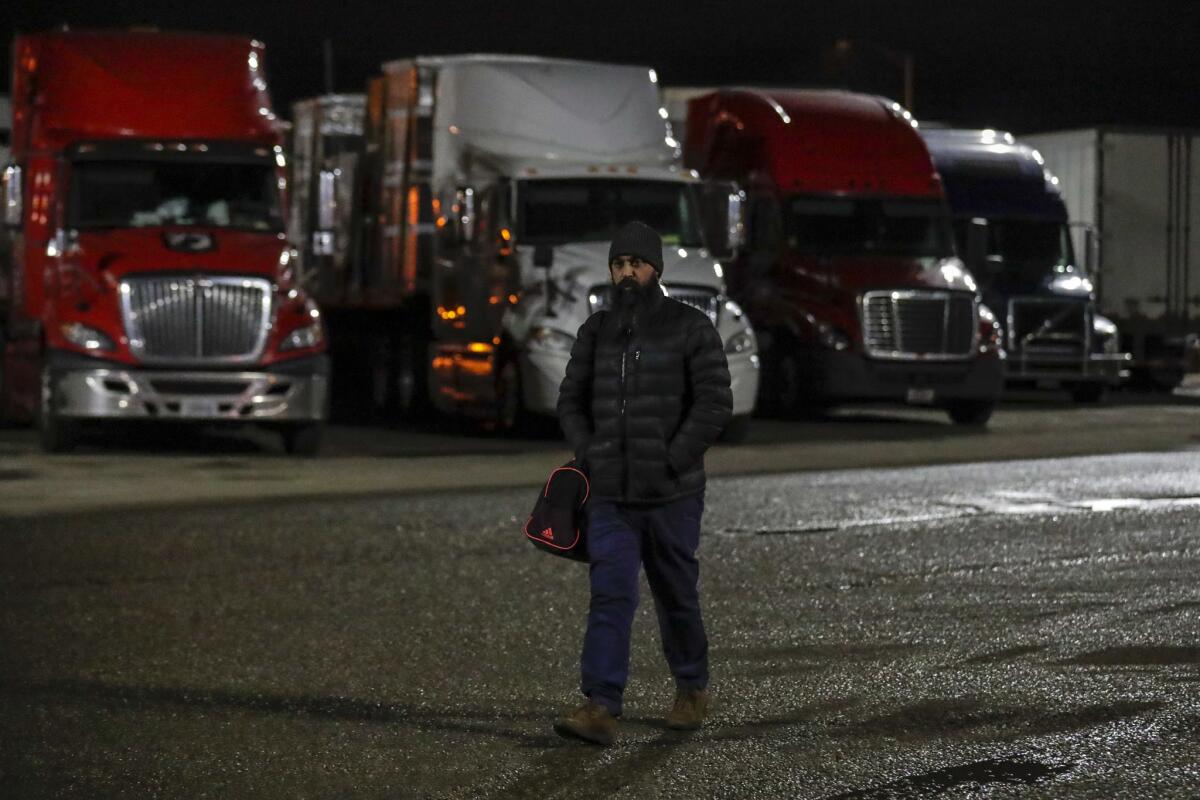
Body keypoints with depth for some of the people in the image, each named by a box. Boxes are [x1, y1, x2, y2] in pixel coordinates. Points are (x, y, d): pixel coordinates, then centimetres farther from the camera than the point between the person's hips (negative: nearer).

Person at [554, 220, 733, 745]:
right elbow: (572, 402, 14)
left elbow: (715, 404, -12)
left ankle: (692, 690, 31)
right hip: (611, 496, 3)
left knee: (676, 596, 10)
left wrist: (671, 464, -16)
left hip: (672, 494, -3)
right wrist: (590, 458, -1)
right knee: (610, 596, -8)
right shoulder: (596, 332, 7)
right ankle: (600, 710, -16)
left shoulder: (691, 328, -6)